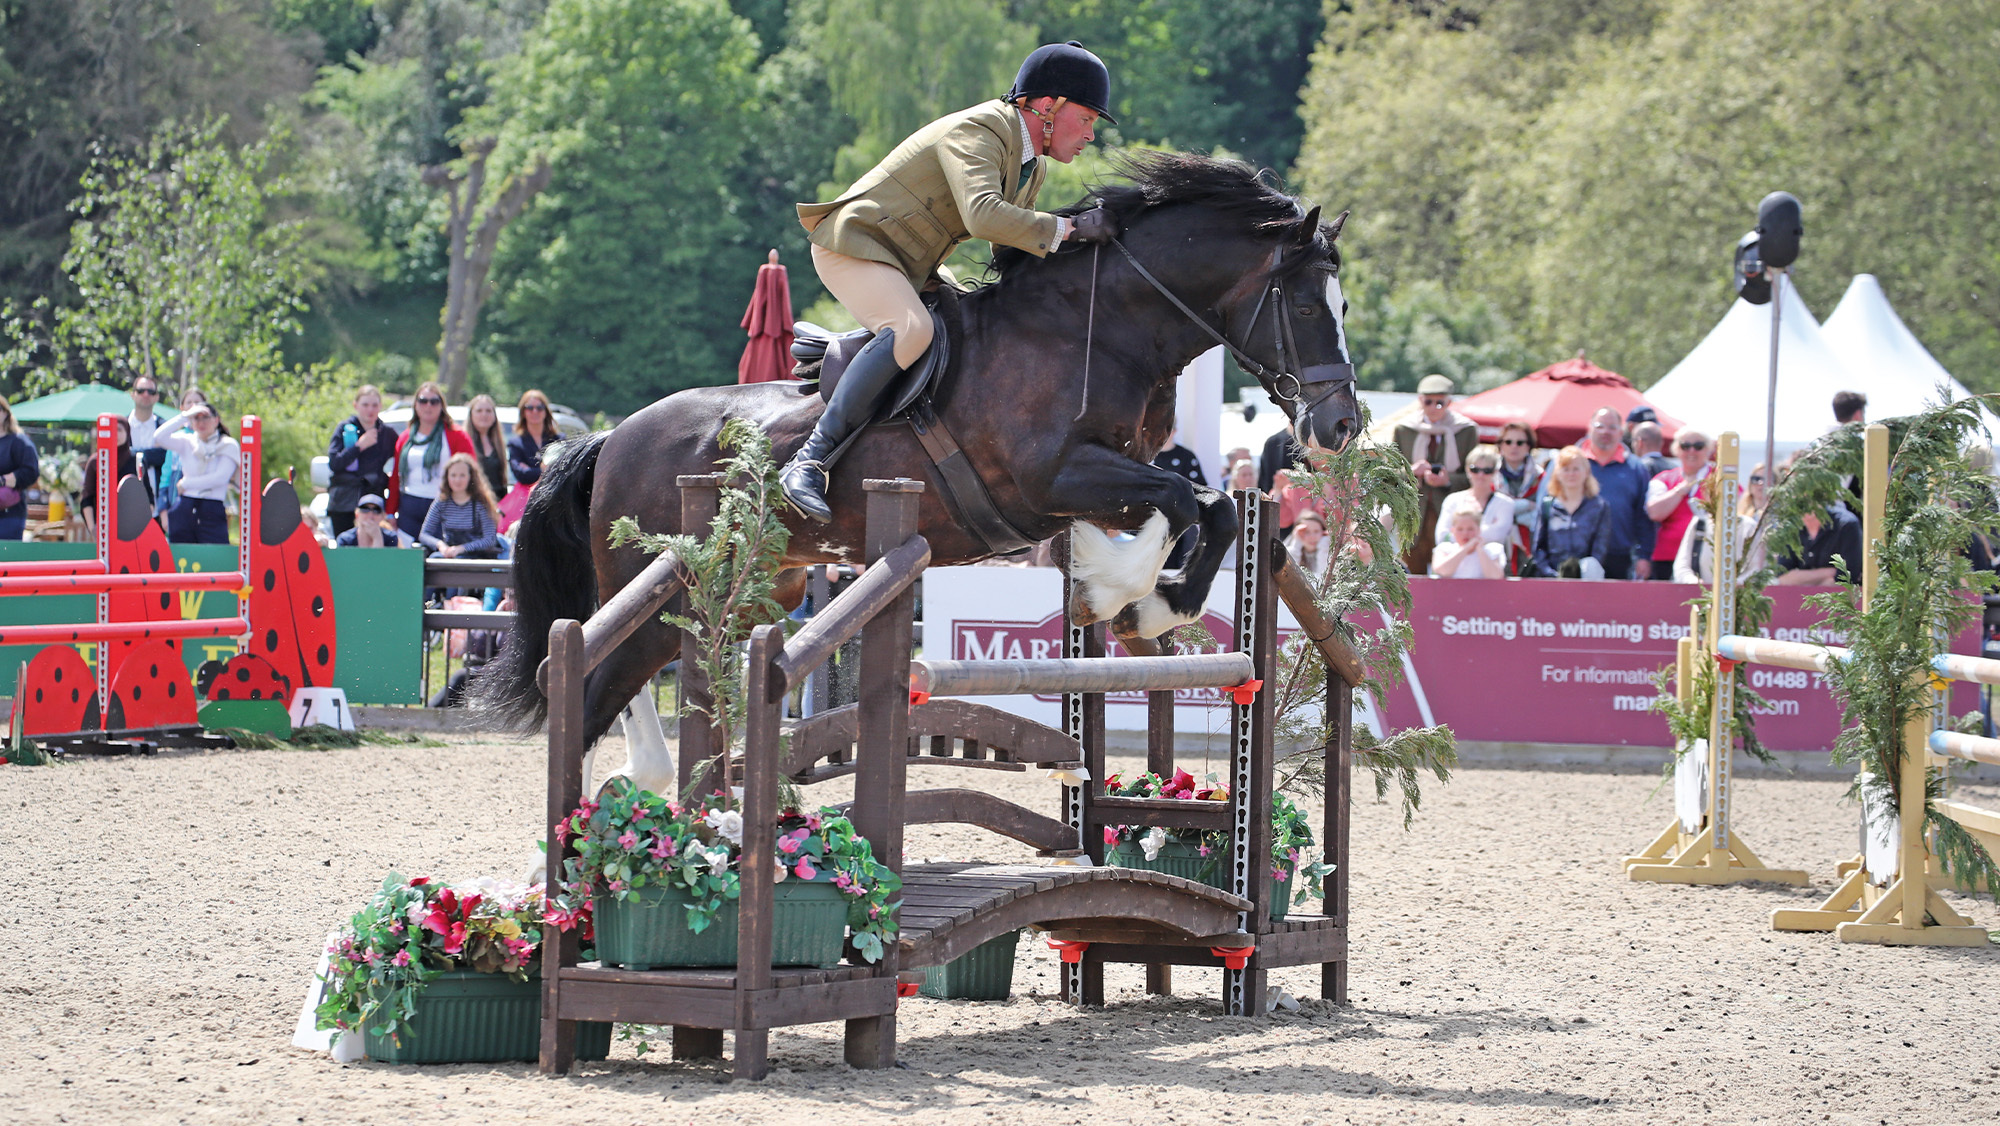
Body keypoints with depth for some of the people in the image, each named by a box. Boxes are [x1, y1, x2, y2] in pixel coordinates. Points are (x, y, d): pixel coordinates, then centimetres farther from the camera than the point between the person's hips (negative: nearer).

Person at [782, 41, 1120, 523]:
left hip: (909, 270, 10)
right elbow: (983, 216, -39)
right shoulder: (975, 132, -22)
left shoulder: (1034, 165, 10)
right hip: (854, 245, -10)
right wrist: (1068, 229, -32)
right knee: (911, 329, -33)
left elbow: (1013, 242, 18)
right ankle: (809, 462, -35)